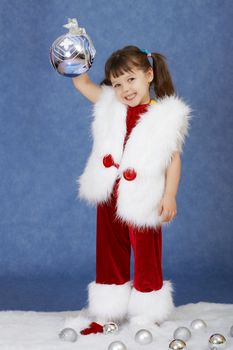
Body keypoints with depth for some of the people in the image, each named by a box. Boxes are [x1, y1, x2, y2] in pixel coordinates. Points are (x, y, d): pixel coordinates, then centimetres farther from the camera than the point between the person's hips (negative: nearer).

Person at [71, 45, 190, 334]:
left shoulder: (165, 116, -8)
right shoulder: (110, 106, 4)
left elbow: (174, 158, -8)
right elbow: (81, 82, 11)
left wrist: (170, 196, -13)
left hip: (142, 202, -4)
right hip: (109, 198, 5)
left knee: (146, 259, 9)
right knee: (109, 256, 14)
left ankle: (146, 317, 23)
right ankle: (107, 314, 26)